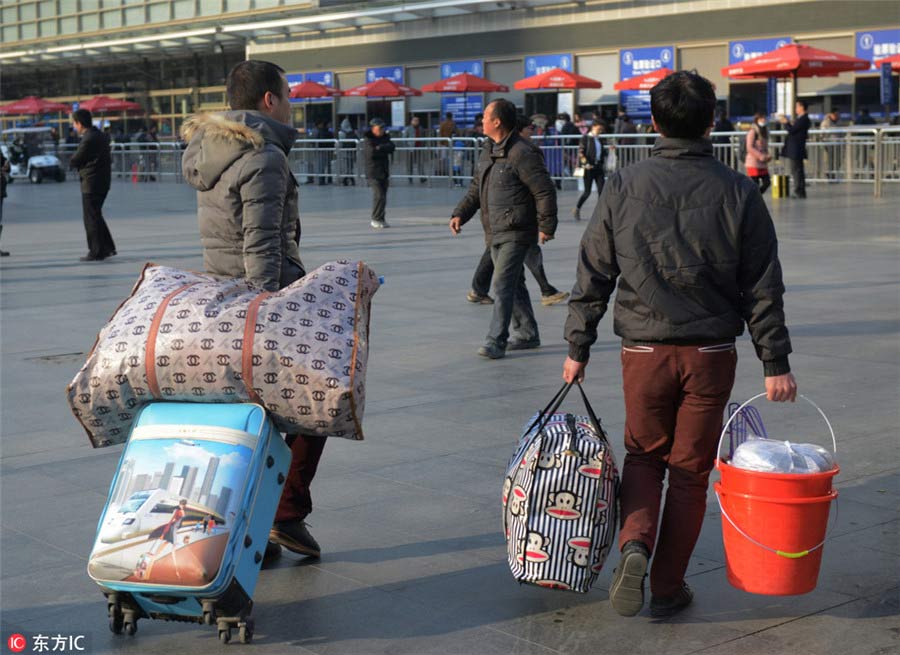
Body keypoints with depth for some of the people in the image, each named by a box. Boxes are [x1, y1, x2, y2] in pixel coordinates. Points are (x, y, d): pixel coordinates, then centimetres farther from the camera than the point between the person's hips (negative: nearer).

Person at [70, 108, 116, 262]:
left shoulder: (88, 139, -19)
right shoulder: (101, 135, 11)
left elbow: (73, 162, -14)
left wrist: (73, 159, 10)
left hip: (91, 183, -9)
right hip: (103, 181, 9)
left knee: (91, 218, -1)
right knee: (96, 216, 19)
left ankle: (96, 252, 3)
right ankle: (108, 248, 21)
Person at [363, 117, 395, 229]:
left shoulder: (385, 137, 12)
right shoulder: (367, 139, -6)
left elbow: (391, 148, -4)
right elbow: (372, 152, -21)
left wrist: (379, 148, -14)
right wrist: (384, 150, -9)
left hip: (384, 171, 6)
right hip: (373, 172, -6)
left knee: (382, 196, 6)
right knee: (379, 196, -15)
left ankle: (380, 219, 14)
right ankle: (376, 219, -6)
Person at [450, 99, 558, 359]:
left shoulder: (522, 153, -17)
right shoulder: (488, 150, 11)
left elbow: (544, 191, -16)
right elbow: (476, 188, 19)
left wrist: (546, 226, -14)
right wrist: (461, 213, 6)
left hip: (516, 233, -9)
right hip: (495, 232, 9)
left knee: (502, 284, -11)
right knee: (514, 284, 16)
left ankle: (496, 341, -9)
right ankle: (528, 334, 27)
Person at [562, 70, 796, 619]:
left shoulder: (624, 187, -4)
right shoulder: (738, 192, -5)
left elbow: (593, 276, 1)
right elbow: (764, 288, -3)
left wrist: (578, 348, 9)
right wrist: (776, 362, 2)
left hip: (644, 351, 1)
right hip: (711, 353, 0)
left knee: (644, 455, 19)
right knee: (690, 470, 11)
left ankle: (635, 544, -5)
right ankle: (668, 587, 18)